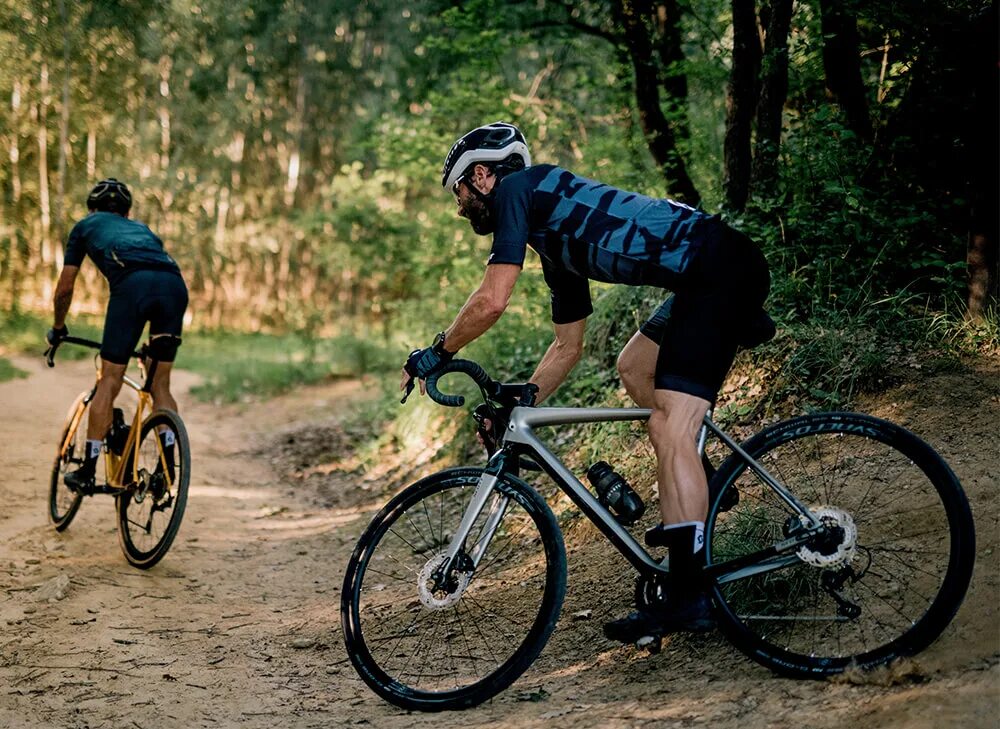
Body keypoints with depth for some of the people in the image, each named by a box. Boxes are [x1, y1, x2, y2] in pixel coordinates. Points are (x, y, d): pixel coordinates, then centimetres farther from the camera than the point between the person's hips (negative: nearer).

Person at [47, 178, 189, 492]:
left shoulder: (86, 226, 32)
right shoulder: (141, 228, 42)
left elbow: (64, 289, 31)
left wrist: (57, 329, 48)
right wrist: (152, 345, 53)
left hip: (133, 284, -3)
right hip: (176, 285, 3)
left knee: (109, 381, 5)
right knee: (161, 385, 14)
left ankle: (87, 471, 8)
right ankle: (168, 465, 5)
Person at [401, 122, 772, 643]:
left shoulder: (515, 187, 0)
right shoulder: (556, 247, 27)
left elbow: (492, 301, -10)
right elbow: (567, 348, 33)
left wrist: (435, 354, 4)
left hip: (720, 266, -10)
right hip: (715, 271, 10)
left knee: (669, 431, -14)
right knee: (634, 366, 26)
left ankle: (687, 596, -16)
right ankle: (697, 495, 28)